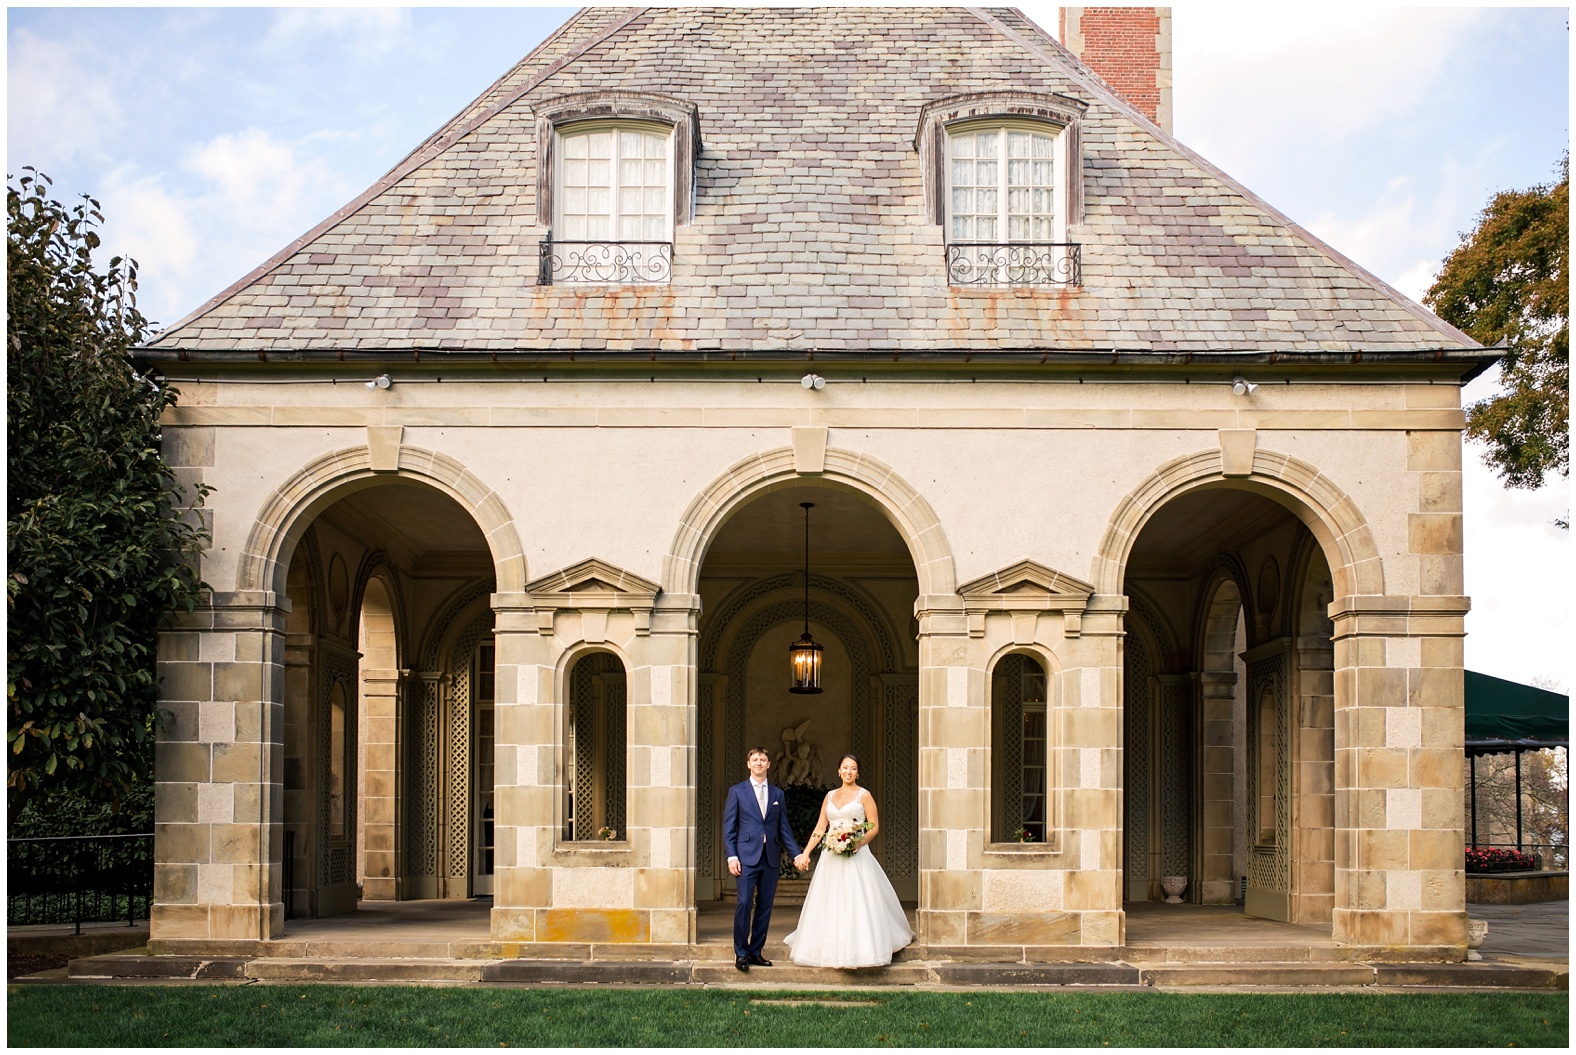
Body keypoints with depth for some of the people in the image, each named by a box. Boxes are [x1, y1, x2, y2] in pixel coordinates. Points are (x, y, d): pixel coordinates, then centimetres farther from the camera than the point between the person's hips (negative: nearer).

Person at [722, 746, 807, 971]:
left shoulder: (777, 793, 14)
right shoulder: (737, 791, 5)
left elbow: (784, 827, 14)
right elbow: (728, 827, 2)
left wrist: (797, 853, 4)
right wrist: (731, 856, -8)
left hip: (771, 857, 4)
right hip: (747, 857, -4)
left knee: (765, 907, 4)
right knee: (745, 904, -11)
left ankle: (755, 951, 12)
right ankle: (740, 952, -2)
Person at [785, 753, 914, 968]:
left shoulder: (864, 795, 0)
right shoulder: (830, 796, 14)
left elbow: (874, 826, -3)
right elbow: (819, 828, 13)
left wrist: (858, 843, -19)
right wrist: (805, 853, 5)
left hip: (855, 856, -5)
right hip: (831, 857, 5)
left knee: (857, 904, -8)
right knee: (829, 905, 5)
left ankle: (861, 948, -4)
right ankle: (831, 949, 13)